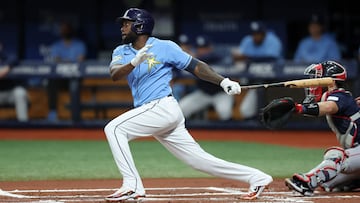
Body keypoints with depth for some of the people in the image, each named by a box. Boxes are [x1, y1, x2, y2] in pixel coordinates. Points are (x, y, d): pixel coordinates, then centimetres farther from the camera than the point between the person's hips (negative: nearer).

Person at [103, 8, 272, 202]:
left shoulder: (164, 47, -3)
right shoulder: (121, 52, 13)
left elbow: (196, 66, -1)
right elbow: (114, 74, -7)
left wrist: (223, 81, -14)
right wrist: (134, 62, -27)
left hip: (163, 108, -6)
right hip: (150, 113, 7)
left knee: (114, 128, -18)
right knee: (198, 158, 6)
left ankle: (132, 185, -18)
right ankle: (256, 177, 12)